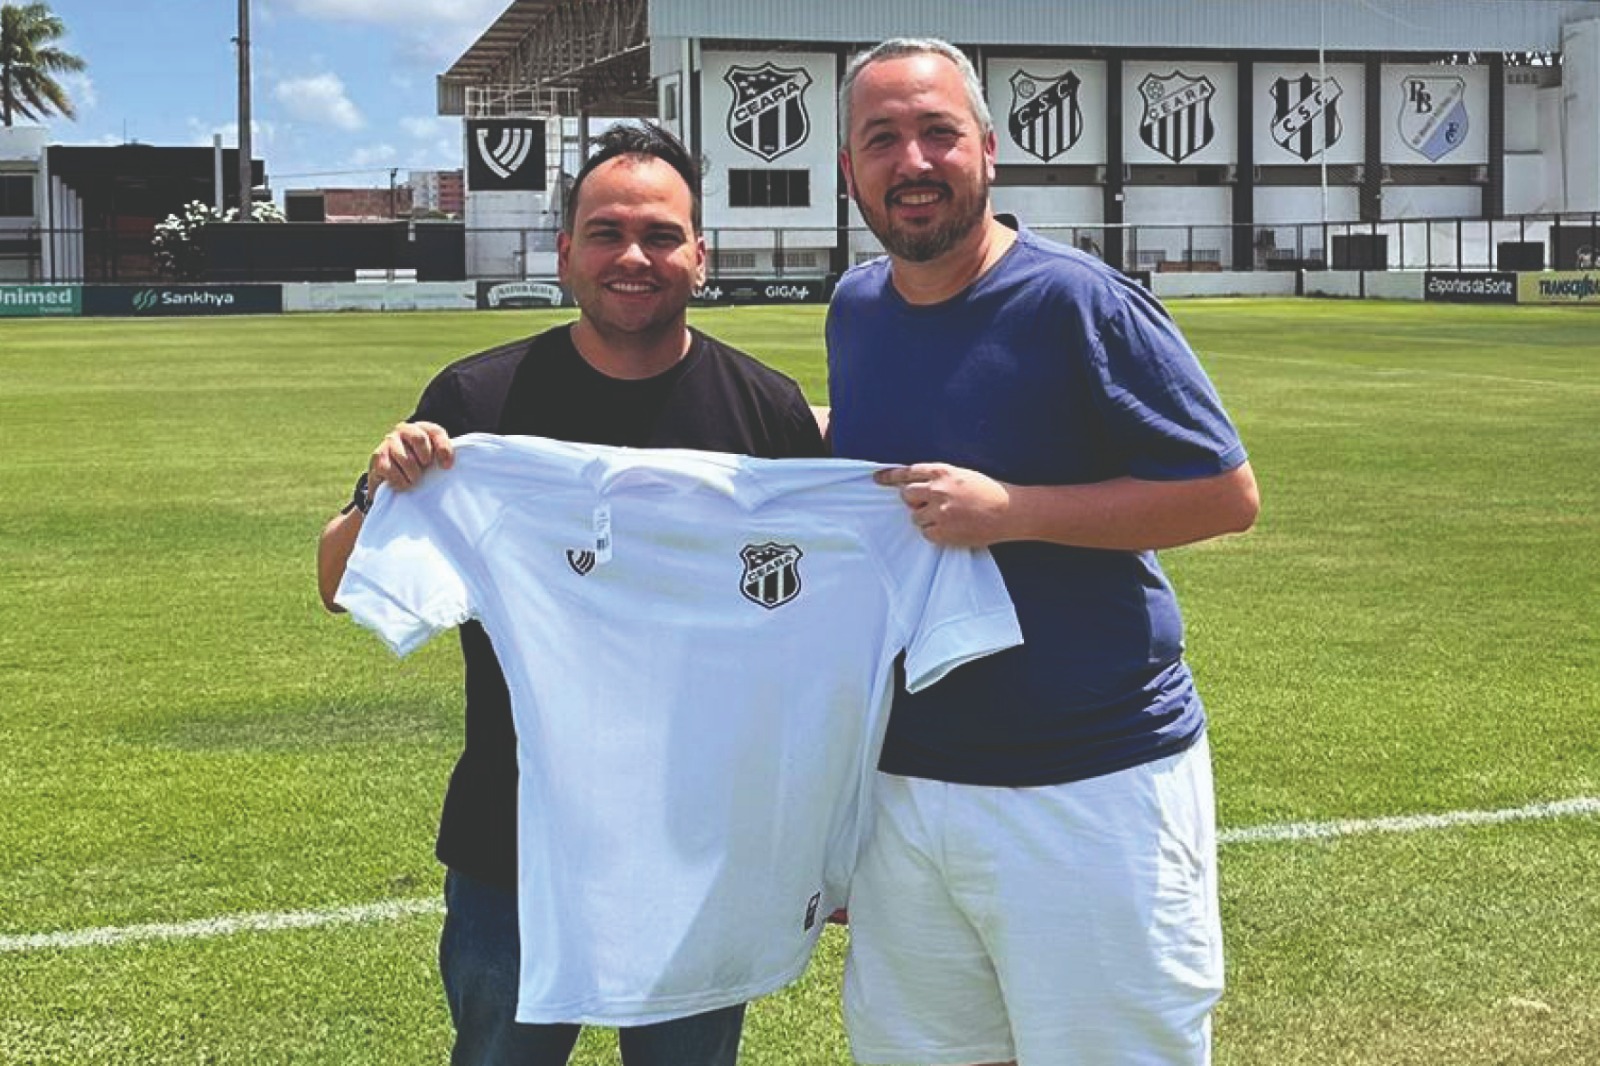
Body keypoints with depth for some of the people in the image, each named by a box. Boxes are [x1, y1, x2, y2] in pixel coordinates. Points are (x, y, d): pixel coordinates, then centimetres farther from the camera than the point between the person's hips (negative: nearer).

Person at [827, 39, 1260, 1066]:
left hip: (1090, 787, -6)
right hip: (902, 778, 6)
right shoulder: (854, 309, 9)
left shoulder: (1075, 300, -13)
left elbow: (1227, 493, -14)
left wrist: (1011, 509, -21)